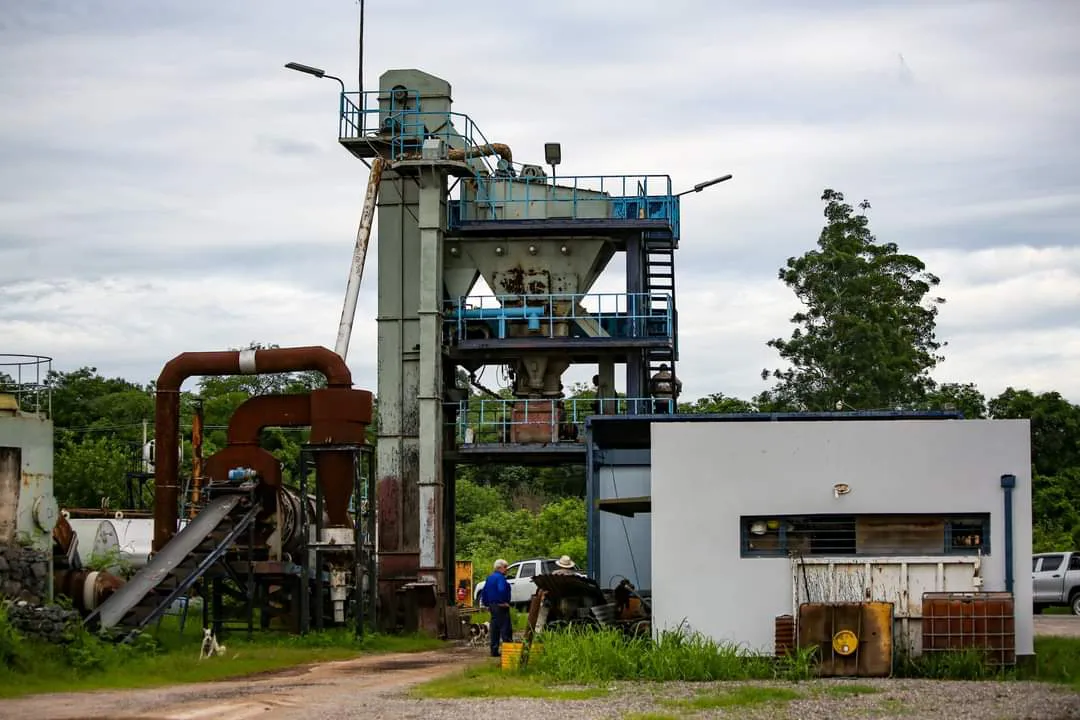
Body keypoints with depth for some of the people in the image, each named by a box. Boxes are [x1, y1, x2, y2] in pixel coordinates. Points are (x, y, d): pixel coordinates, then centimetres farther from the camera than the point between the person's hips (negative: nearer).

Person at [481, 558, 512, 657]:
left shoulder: (489, 578, 15)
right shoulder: (500, 577, -14)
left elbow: (484, 592, 19)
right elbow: (501, 590, -29)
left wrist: (487, 603, 23)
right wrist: (504, 602, -19)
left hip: (492, 606, 9)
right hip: (501, 607, -9)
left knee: (494, 629, 11)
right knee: (506, 628, -7)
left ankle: (494, 651, 13)